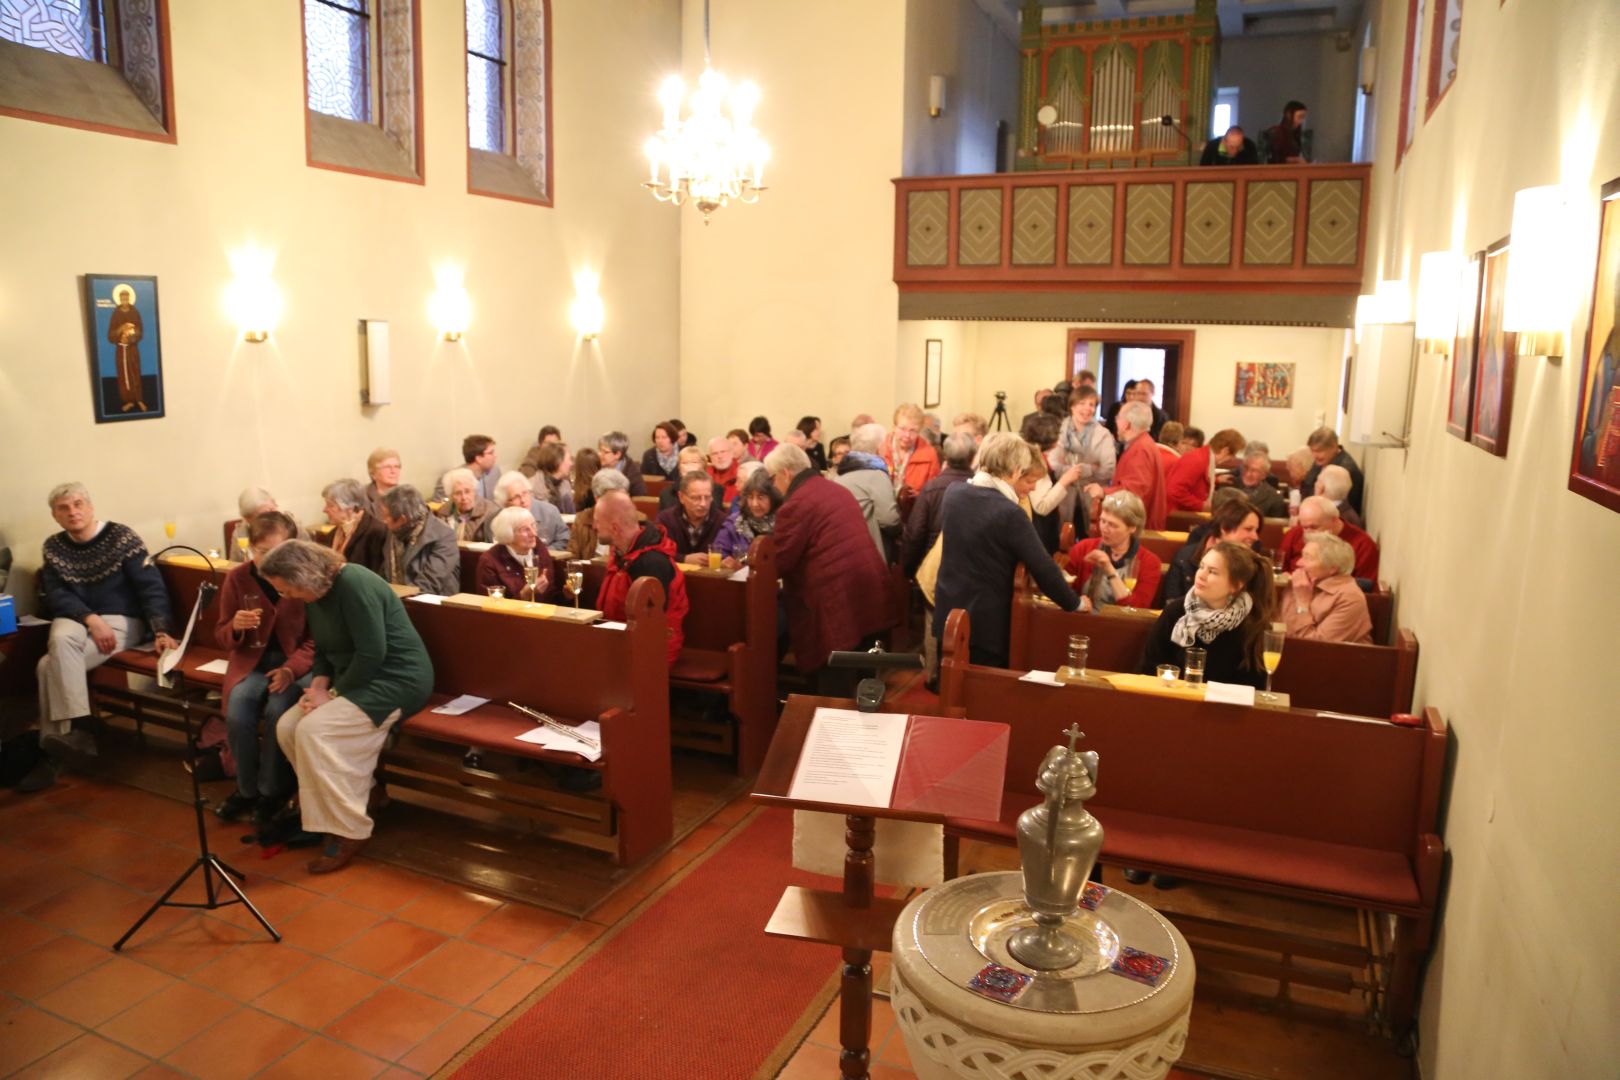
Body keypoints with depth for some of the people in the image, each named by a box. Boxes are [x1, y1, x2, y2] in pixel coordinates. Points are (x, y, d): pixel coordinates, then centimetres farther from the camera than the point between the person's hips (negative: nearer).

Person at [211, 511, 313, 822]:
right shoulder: (237, 579, -4)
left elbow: (316, 638, -7)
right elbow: (222, 637, 4)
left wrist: (292, 668, -24)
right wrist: (235, 628, -20)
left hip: (296, 661, -3)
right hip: (251, 661, 3)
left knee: (277, 710, -29)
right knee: (237, 714, -24)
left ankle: (272, 789, -4)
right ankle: (247, 788, 3)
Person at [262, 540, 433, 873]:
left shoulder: (354, 585, -22)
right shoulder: (316, 594, 7)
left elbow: (372, 654, -25)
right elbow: (324, 650, 16)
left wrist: (333, 694, -17)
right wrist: (319, 684, -3)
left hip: (396, 679, -10)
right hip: (354, 679, 10)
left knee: (312, 731, -23)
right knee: (287, 727, -4)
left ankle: (349, 830, -11)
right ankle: (359, 795, 7)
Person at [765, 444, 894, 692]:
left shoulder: (795, 505, -12)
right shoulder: (837, 490, 17)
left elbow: (779, 563, -9)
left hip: (835, 601, -9)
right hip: (869, 592, 9)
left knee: (834, 690, 1)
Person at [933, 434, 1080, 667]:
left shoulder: (953, 493, 0)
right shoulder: (1010, 513, -21)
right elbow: (1043, 569, -16)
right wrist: (1074, 604, -1)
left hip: (948, 613, 7)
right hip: (986, 624, -6)